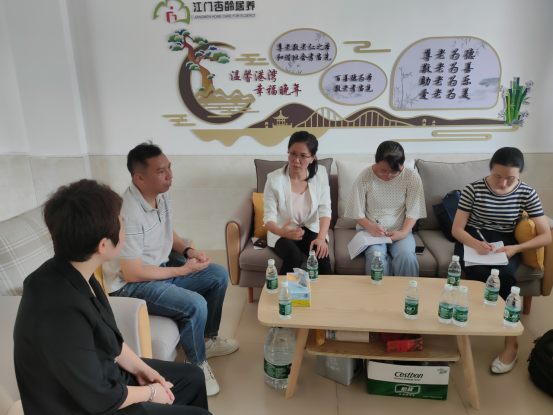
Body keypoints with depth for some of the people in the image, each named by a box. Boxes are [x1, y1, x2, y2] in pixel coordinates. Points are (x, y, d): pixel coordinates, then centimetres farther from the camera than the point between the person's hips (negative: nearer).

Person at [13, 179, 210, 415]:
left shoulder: (73, 273, -10)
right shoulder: (61, 313, -37)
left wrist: (141, 369, 1)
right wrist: (150, 392, -10)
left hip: (102, 373, 8)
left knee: (193, 377, 16)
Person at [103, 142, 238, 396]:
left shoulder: (161, 195, -4)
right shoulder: (129, 215, -31)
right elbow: (132, 273, -27)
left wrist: (187, 251, -5)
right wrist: (183, 270, -20)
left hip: (161, 267, 9)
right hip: (130, 285, -9)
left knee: (219, 276, 6)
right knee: (195, 304, -26)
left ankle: (207, 339, 22)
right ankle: (197, 364, 2)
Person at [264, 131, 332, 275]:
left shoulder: (320, 175, -8)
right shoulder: (275, 179, -17)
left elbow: (325, 210, -10)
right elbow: (269, 217, -16)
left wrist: (321, 238, -27)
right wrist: (280, 232, -39)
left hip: (311, 229, 2)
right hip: (282, 232, -2)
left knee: (321, 254, -26)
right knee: (294, 256, -30)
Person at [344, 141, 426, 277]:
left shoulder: (412, 176, -5)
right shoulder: (365, 177, -8)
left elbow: (413, 211, -1)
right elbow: (357, 213, -3)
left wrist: (403, 232, -17)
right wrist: (371, 227, -21)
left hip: (400, 230, 1)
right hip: (370, 229, -1)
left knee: (406, 255, -29)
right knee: (376, 255, -32)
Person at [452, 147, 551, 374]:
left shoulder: (527, 194, -4)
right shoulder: (473, 189, -9)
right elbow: (456, 229, -8)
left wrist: (516, 248, -22)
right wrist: (476, 244, -29)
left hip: (505, 244, 1)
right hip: (472, 240, -1)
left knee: (504, 275, -31)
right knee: (482, 274, -33)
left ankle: (511, 343, -16)